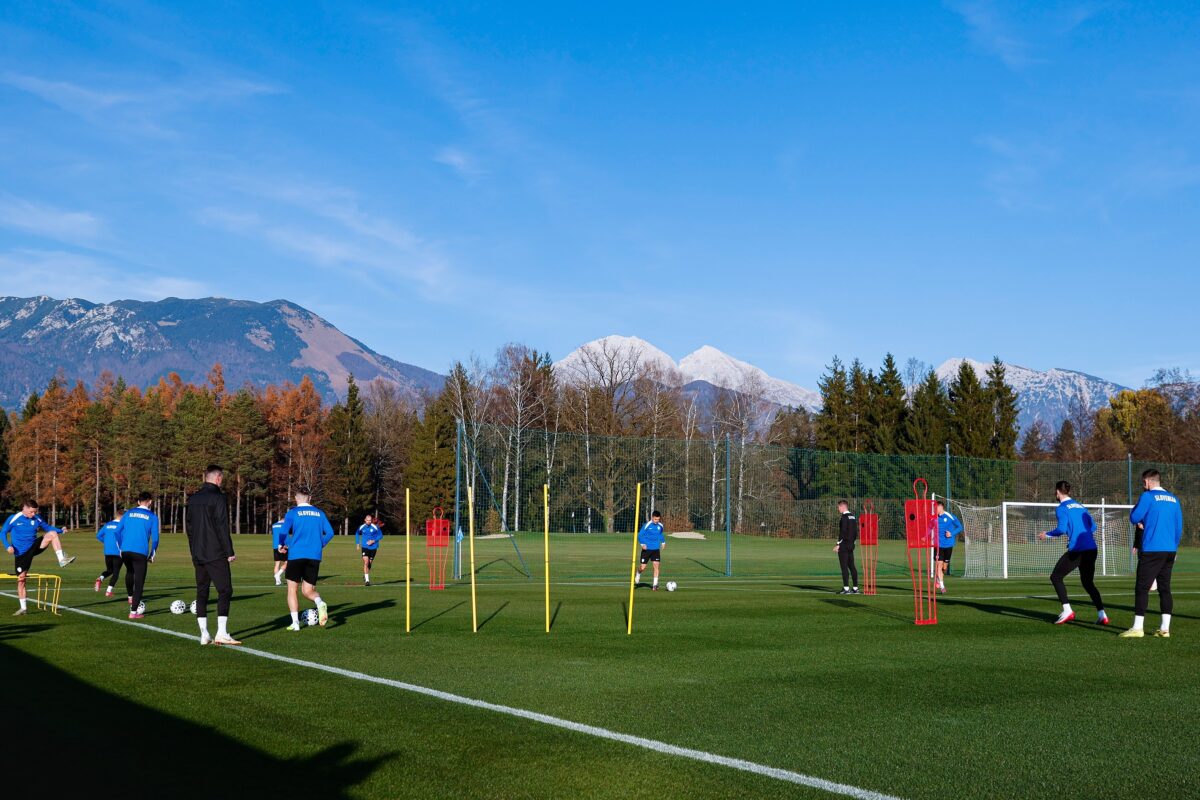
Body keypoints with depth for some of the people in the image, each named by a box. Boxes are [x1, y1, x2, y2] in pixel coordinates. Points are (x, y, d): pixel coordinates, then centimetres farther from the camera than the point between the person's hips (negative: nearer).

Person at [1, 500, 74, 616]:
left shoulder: (37, 519, 0)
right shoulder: (13, 519, -8)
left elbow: (48, 527, 10)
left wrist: (61, 530, -8)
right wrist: (8, 546, -17)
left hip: (34, 547, 2)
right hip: (21, 553, -2)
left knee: (52, 534, -20)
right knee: (21, 579, -2)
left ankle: (62, 559, -26)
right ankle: (23, 608, 10)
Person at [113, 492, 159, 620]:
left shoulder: (128, 513, 12)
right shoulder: (152, 516, 3)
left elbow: (117, 532, 9)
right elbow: (155, 538, -2)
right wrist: (152, 555, 10)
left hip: (125, 551, 4)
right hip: (141, 553, -4)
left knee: (130, 572, 33)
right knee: (139, 582, 2)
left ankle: (130, 597, 41)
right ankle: (133, 612, -1)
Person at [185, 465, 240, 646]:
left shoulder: (193, 499, 12)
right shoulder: (218, 498, -11)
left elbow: (189, 526, 17)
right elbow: (222, 527, -15)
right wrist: (230, 552, -10)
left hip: (198, 555, 7)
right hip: (216, 554, -7)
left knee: (202, 592, 9)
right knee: (225, 591, -4)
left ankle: (204, 635, 9)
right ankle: (221, 633, -12)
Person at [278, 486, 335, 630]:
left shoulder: (293, 512, 0)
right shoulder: (319, 513, 10)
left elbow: (284, 532, -11)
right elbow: (329, 533, 4)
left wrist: (284, 545, 8)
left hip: (296, 555, -3)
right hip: (314, 556, 3)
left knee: (292, 589, 11)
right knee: (308, 590, 11)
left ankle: (295, 622, 2)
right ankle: (320, 603, -22)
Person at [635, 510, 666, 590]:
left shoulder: (660, 526, 2)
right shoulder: (647, 525, -13)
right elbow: (640, 535, -8)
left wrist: (663, 542, 16)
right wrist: (642, 544, -20)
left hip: (656, 549, 3)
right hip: (647, 549, -3)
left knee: (656, 565, -10)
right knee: (643, 567, -1)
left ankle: (655, 584, -4)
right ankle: (638, 575, 34)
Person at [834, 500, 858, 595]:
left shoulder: (845, 517, -13)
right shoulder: (853, 517, 14)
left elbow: (843, 532, -18)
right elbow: (856, 531, 16)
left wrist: (838, 544, -15)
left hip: (843, 545, -9)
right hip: (851, 546, 9)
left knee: (844, 567, -7)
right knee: (852, 566, 10)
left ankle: (846, 588, -10)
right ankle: (855, 588, 10)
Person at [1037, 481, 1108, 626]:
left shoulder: (1061, 508, -3)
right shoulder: (1080, 506, 18)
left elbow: (1061, 528, -15)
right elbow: (1093, 527, 17)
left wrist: (1047, 535, 2)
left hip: (1076, 550, -7)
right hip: (1091, 549, 7)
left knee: (1056, 577, 8)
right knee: (1088, 582, 18)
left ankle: (1067, 611, -3)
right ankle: (1101, 615, 5)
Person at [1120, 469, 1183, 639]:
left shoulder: (1148, 497, -7)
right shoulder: (1173, 499, 12)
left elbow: (1134, 518, -8)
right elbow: (1179, 527, 15)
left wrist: (1136, 507, 10)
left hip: (1151, 550, -6)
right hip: (1170, 551, 6)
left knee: (1142, 588, -3)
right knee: (1165, 588, 10)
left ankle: (1137, 628, -6)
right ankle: (1165, 628, 7)